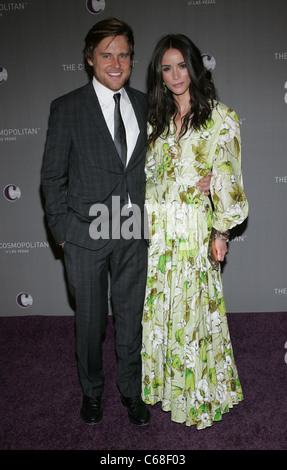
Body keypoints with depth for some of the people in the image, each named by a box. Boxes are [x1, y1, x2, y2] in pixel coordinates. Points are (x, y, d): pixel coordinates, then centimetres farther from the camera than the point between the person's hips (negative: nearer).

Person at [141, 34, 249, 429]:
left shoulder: (220, 118, -2)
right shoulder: (157, 119, 14)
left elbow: (226, 179, -6)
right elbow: (148, 172, 15)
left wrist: (221, 231, -10)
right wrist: (142, 221, 7)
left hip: (193, 229, -5)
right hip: (153, 228, 5)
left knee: (191, 307, 3)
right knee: (154, 304, 12)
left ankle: (198, 395, 25)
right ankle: (161, 381, 34)